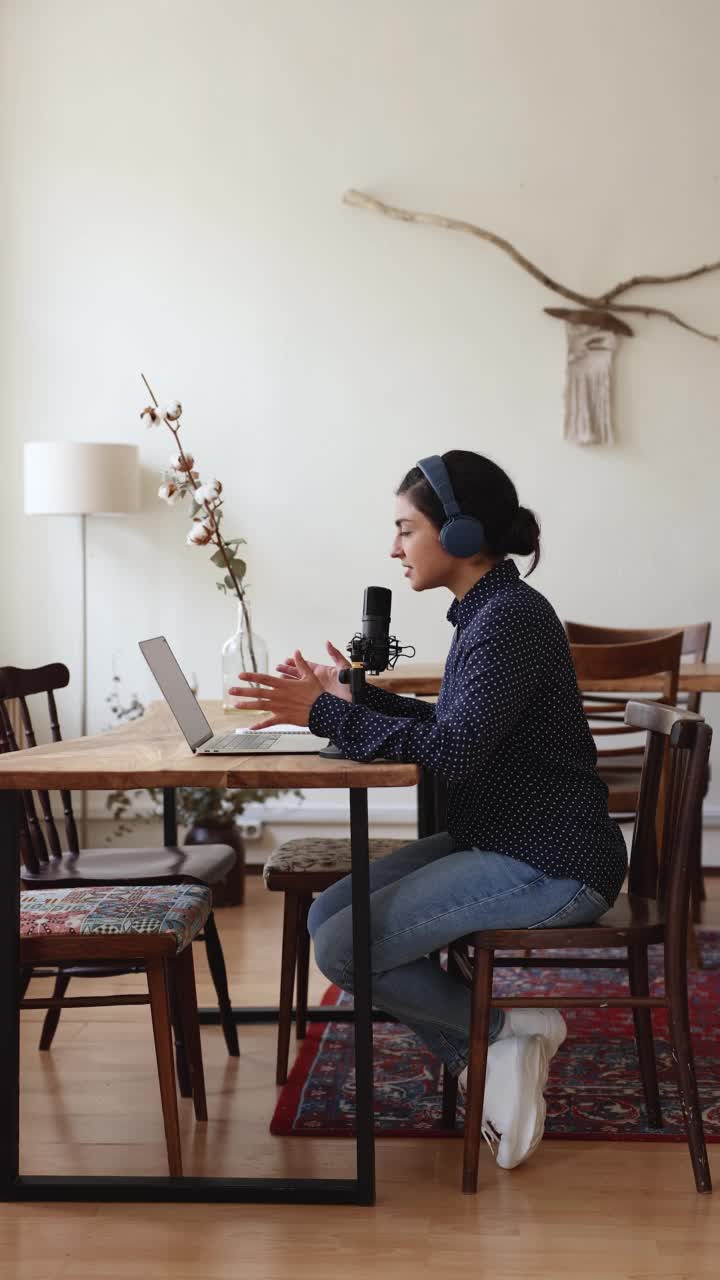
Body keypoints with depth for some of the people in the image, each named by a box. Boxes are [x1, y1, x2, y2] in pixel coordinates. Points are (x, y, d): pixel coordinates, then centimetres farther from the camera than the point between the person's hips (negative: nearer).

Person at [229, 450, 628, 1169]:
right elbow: (458, 727, 17)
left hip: (550, 866, -10)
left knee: (343, 948, -15)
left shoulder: (510, 620, -19)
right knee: (327, 914, 2)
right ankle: (481, 1062, 4)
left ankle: (512, 1026, 3)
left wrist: (329, 714, -23)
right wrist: (357, 697, 11)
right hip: (498, 841, 10)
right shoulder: (485, 612, 11)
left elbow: (454, 751, -26)